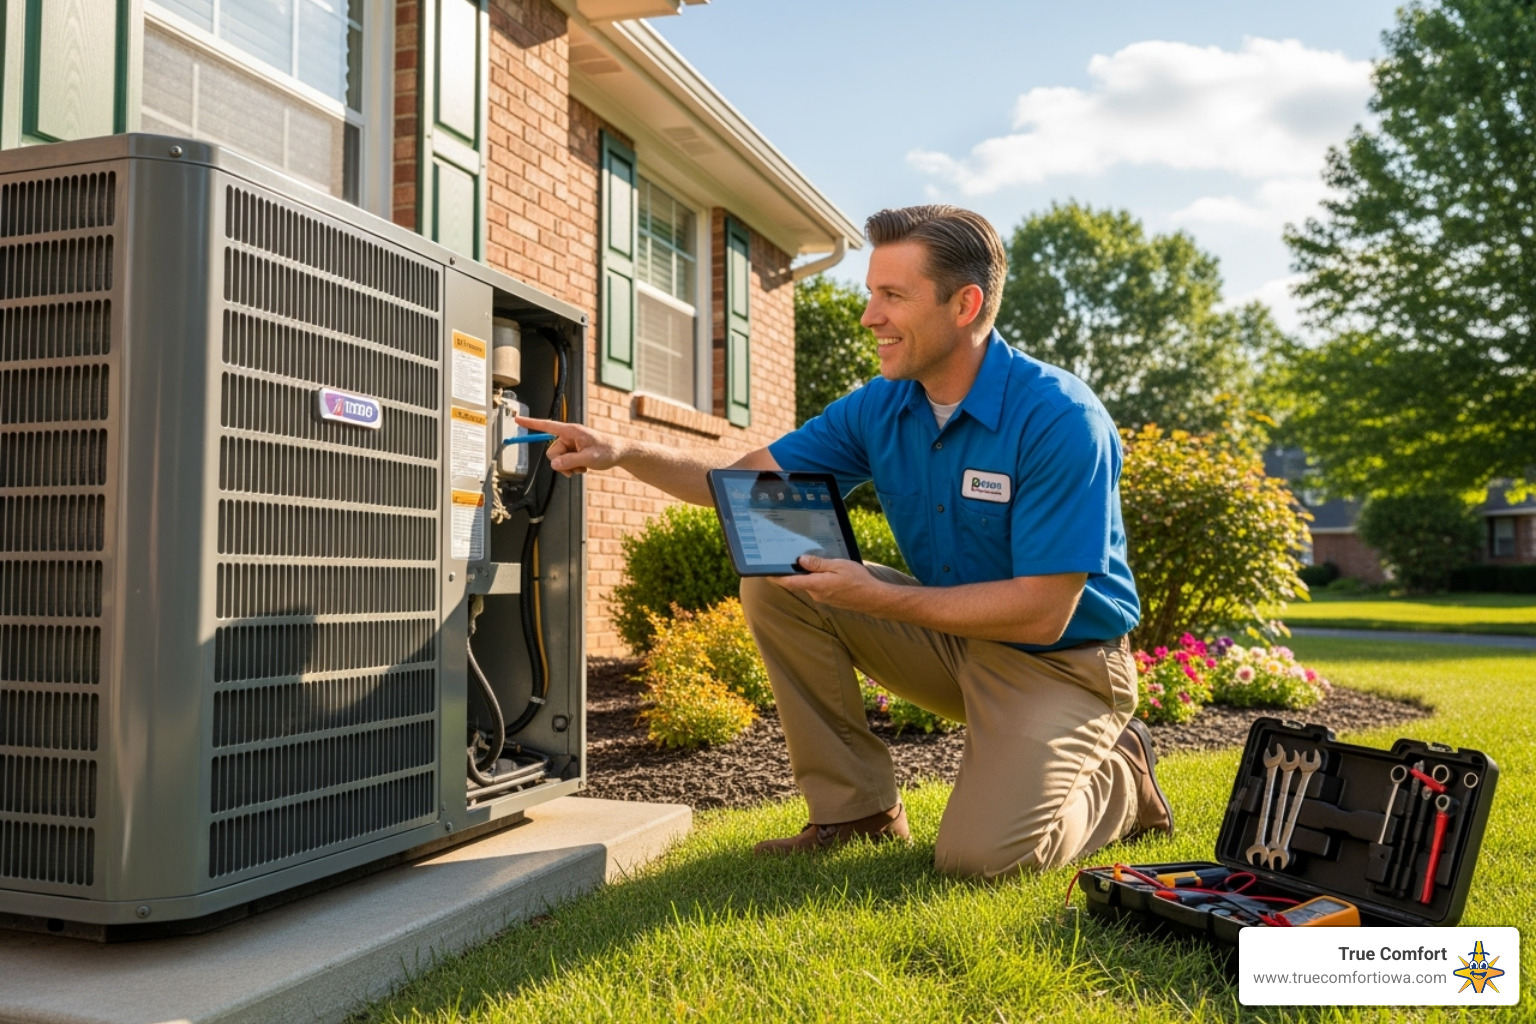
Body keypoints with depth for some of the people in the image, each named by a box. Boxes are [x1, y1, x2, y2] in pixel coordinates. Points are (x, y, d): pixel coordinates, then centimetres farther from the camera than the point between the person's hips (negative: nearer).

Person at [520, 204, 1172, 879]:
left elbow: (1042, 614, -27)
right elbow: (746, 479, 1)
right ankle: (855, 807, 1)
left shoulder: (1060, 419, -25)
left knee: (978, 856, -25)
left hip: (1057, 660, -6)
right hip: (953, 629, 6)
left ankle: (1118, 775, 9)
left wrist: (877, 597, -26)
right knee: (773, 581, -11)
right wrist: (626, 453, -15)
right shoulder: (880, 407, -4)